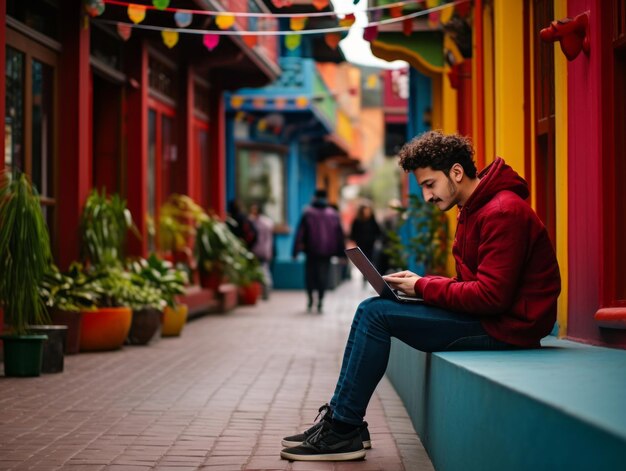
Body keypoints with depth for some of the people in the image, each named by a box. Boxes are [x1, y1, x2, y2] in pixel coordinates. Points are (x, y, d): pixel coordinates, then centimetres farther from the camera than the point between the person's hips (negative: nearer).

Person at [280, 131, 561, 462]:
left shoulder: (502, 212, -18)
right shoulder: (474, 209, 15)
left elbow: (491, 296, -24)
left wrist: (423, 287, -14)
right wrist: (420, 282, 0)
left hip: (504, 326, -11)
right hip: (485, 315, 11)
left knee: (375, 313, -14)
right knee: (372, 310, 6)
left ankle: (343, 430, -5)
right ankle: (341, 418, 4)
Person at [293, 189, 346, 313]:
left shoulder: (307, 213, -2)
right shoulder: (333, 214, 5)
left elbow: (300, 233, -4)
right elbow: (340, 235, 9)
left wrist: (296, 250, -2)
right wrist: (341, 253, 13)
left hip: (311, 251, -1)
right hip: (327, 251, 1)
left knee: (309, 274, 10)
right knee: (323, 275, 4)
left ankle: (310, 300, 3)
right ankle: (320, 301, -3)